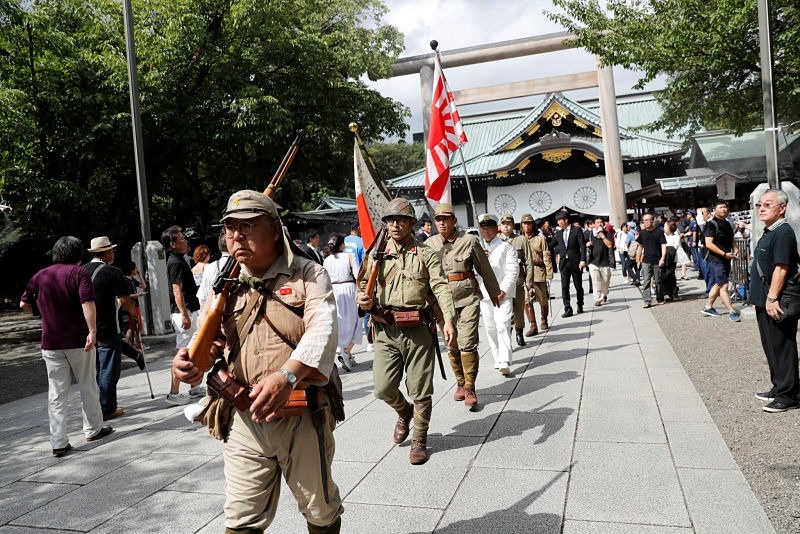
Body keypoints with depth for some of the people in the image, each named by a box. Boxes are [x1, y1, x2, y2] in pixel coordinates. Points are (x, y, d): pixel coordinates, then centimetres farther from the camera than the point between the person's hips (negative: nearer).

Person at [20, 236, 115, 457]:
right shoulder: (79, 273, -7)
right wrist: (92, 331, -27)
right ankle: (93, 429, 25)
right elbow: (87, 302, -21)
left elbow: (24, 304, 14)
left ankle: (59, 443, 4)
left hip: (51, 344, 4)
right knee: (88, 386, 12)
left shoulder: (40, 276, 8)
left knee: (56, 394, 5)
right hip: (78, 340, -3)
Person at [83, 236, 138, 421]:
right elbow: (125, 300, -10)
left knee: (94, 369, 16)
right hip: (107, 329, -6)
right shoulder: (112, 272, -13)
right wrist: (134, 315, 7)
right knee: (108, 370, 3)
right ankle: (107, 409, 8)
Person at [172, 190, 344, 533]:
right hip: (244, 419, 3)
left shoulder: (309, 275, -6)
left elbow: (322, 331, -20)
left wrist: (287, 375, -37)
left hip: (302, 416, -3)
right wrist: (191, 360, -13)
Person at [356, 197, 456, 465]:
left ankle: (419, 439, 26)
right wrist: (363, 298, -9)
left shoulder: (425, 254, 1)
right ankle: (405, 413, 39)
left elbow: (441, 287, -8)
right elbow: (364, 286, 16)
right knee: (383, 389, 5)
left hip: (418, 331, -2)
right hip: (385, 331, 3)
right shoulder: (377, 254, 10)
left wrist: (449, 320, -22)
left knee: (420, 391, 5)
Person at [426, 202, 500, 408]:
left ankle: (470, 388, 3)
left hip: (468, 298, -3)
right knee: (452, 345, 9)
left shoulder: (469, 241, -4)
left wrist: (494, 293, 17)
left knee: (467, 343, -9)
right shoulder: (429, 244, 3)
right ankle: (460, 383, 28)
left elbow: (485, 269, 7)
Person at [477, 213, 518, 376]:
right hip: (484, 295, 4)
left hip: (502, 294, -4)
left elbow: (513, 271, -5)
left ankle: (505, 362, -16)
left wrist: (503, 291, -14)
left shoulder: (506, 247, 2)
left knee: (502, 326, -13)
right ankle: (497, 359, 20)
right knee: (490, 328, 8)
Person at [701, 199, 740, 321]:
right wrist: (724, 254, -21)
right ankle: (732, 312, -5)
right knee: (723, 286, -8)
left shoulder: (727, 224, 14)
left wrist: (735, 248, 5)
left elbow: (731, 239, 26)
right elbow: (709, 244, -19)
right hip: (715, 260, -9)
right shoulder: (711, 224, -12)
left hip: (726, 260, 9)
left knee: (718, 284, 15)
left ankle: (708, 307, 27)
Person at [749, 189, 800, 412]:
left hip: (776, 304, -10)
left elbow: (781, 268, -23)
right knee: (771, 347, 18)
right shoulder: (768, 233, 13)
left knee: (782, 348, 0)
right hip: (765, 301, 10)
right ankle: (779, 388, 30)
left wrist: (772, 298, -24)